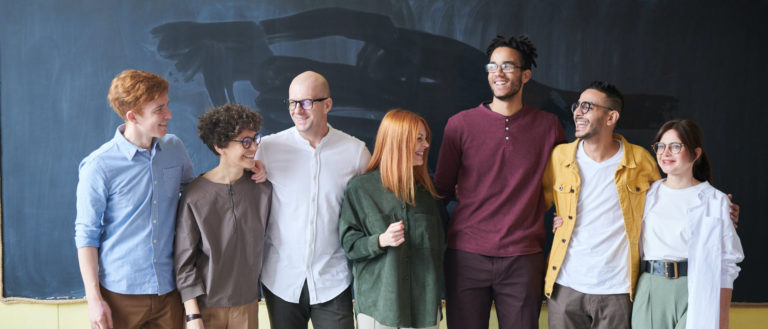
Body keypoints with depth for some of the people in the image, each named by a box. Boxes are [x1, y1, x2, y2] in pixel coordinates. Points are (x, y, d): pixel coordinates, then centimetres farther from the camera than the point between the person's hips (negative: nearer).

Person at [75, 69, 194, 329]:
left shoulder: (174, 148, 1)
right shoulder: (99, 166, -12)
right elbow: (86, 235, -7)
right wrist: (94, 299, -9)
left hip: (169, 288, 4)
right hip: (120, 292, -4)